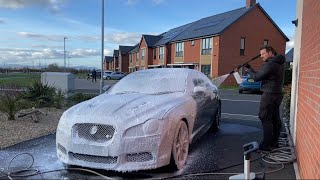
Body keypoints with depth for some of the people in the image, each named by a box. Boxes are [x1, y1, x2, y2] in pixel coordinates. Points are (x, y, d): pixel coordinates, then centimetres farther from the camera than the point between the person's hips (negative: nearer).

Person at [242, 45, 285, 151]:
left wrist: (248, 69, 0)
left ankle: (266, 145, -2)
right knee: (275, 119, 13)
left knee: (265, 119, -5)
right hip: (278, 94, 10)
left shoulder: (269, 64, -17)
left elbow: (256, 77, -14)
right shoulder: (279, 63, 14)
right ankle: (274, 143, 21)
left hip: (269, 94, -10)